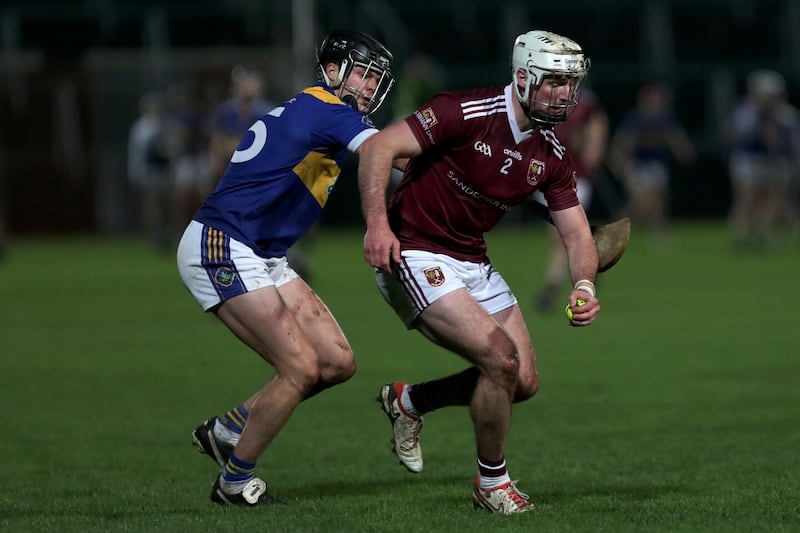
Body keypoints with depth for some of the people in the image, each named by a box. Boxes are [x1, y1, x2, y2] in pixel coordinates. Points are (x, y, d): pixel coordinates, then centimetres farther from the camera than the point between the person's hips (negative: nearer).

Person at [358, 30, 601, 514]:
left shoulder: (552, 155, 1)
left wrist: (585, 285, -19)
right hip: (415, 256, -8)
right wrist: (377, 223, -33)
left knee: (524, 382, 4)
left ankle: (409, 401, 26)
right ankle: (492, 483, 0)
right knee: (501, 358, -20)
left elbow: (577, 233, 2)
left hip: (473, 263, 8)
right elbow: (379, 148, -22)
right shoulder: (467, 112, -20)